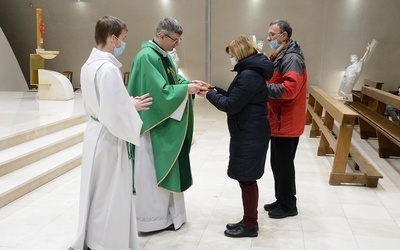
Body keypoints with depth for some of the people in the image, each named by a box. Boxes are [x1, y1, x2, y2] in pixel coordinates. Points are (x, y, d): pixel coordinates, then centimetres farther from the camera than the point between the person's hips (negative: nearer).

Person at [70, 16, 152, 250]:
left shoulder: (90, 64, 7)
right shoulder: (108, 69, -23)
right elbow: (113, 114, -25)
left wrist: (128, 102, 10)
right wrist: (133, 106, -8)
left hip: (95, 132, 10)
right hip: (108, 137, -10)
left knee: (97, 190, 21)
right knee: (110, 193, 5)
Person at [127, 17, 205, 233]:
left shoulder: (164, 56, 10)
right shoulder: (147, 57, -19)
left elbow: (175, 80, 14)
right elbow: (160, 92, -24)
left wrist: (189, 83, -4)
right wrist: (186, 89, -18)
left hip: (167, 124, 10)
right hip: (154, 124, -10)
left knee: (166, 166, 17)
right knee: (154, 171, 2)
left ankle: (166, 212, 31)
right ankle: (155, 217, 16)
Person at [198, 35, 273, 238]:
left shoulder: (248, 75, -20)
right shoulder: (252, 72, 13)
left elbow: (231, 105, -19)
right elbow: (236, 98, 15)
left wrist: (210, 94, -7)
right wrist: (215, 90, 6)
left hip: (249, 136, -10)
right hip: (249, 134, 10)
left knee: (246, 180, 1)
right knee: (247, 179, 16)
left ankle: (250, 225, 15)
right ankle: (249, 220, 28)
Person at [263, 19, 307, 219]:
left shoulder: (291, 58, -17)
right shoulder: (281, 57, 16)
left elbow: (290, 89, -29)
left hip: (286, 123, -10)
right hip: (279, 121, 10)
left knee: (283, 165, 1)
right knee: (278, 164, 17)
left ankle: (288, 206, 16)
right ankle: (282, 200, 30)